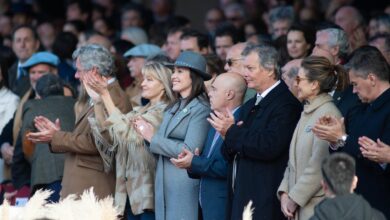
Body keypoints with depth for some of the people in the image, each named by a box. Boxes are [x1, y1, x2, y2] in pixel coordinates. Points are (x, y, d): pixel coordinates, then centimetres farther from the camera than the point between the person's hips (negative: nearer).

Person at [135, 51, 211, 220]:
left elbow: (189, 151, -18)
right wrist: (147, 133, -3)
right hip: (164, 186, 8)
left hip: (185, 188, -8)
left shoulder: (200, 109, -9)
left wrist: (153, 138, -11)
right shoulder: (172, 109, 16)